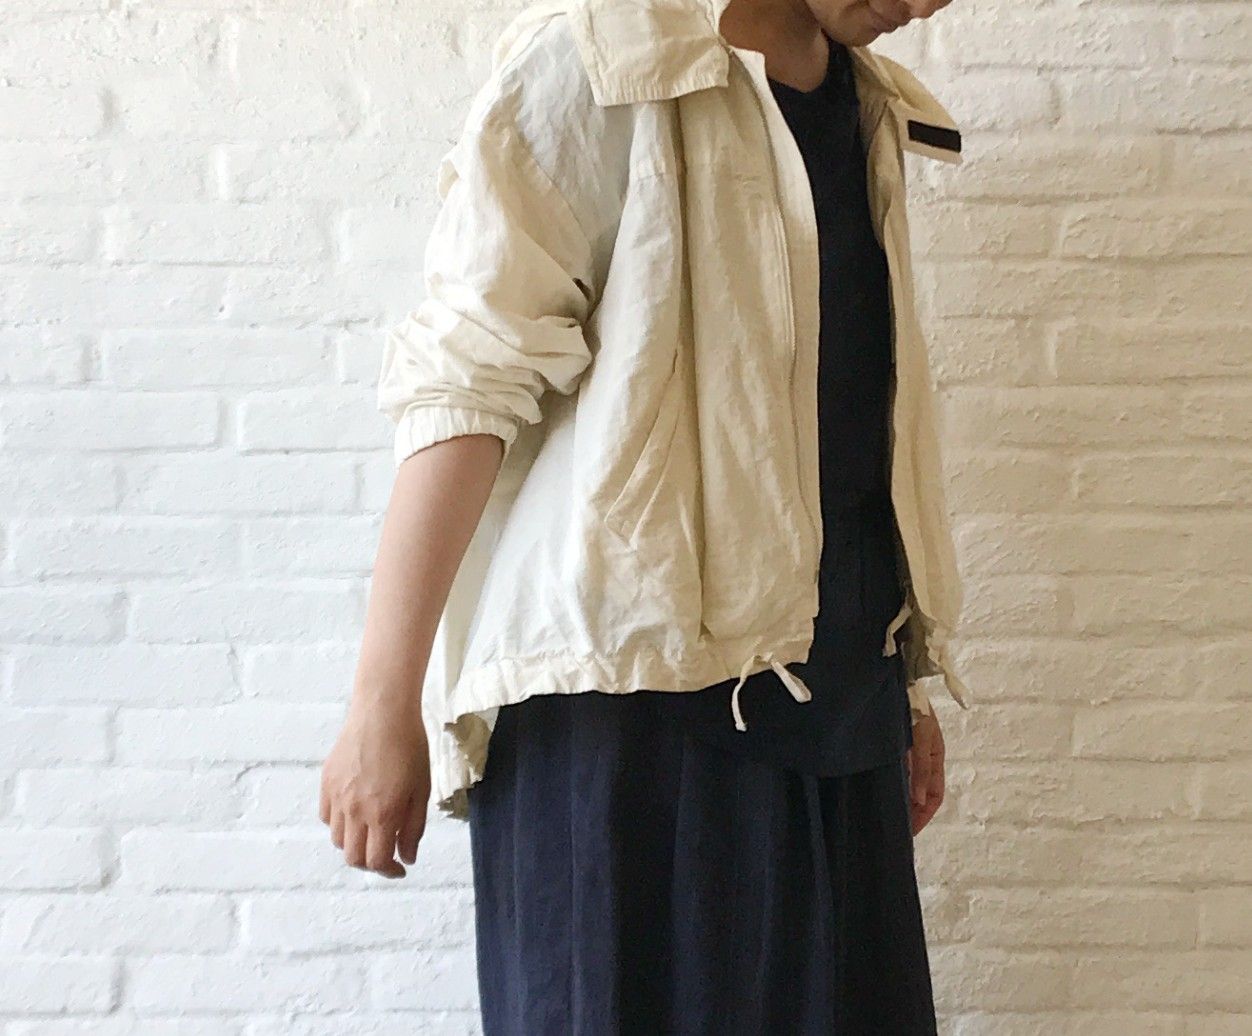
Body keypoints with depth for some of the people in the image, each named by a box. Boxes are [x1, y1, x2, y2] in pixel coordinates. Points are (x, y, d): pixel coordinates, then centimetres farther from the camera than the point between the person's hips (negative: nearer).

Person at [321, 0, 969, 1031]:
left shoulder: (875, 109, 15)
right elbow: (465, 381, -13)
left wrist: (906, 680, 19)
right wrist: (385, 708, -16)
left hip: (832, 702, 7)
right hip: (628, 682, -6)